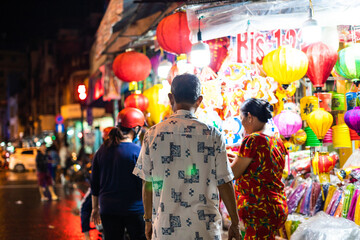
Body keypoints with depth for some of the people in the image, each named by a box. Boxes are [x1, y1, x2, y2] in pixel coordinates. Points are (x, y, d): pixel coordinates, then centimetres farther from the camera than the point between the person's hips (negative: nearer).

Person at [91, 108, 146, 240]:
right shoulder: (137, 152, -12)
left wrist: (95, 208, 20)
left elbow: (95, 182, 11)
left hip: (107, 209, 5)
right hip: (134, 209, -5)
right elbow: (145, 184, -10)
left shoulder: (102, 150, 4)